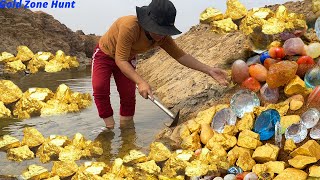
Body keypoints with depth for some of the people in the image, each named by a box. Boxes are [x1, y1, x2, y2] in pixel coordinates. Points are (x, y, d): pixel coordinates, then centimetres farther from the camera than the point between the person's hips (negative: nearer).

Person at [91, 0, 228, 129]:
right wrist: (140, 82, -51)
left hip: (127, 60, 5)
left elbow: (181, 56, -17)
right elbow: (120, 60, -40)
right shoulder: (129, 27, -42)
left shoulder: (163, 37, -23)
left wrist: (209, 70, -27)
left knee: (128, 94, -2)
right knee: (100, 88, -22)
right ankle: (110, 126, -9)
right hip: (104, 54, -5)